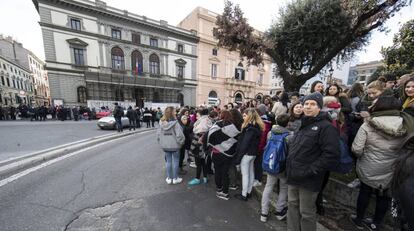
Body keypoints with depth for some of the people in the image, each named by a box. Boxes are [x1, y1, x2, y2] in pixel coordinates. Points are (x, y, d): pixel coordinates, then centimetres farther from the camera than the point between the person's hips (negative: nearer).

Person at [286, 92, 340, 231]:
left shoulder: (326, 127, -12)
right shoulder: (302, 125, 13)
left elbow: (331, 155, -21)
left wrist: (309, 171, -20)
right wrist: (290, 168, 12)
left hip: (308, 180, -7)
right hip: (293, 177, 7)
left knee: (306, 213, 11)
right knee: (292, 206, 19)